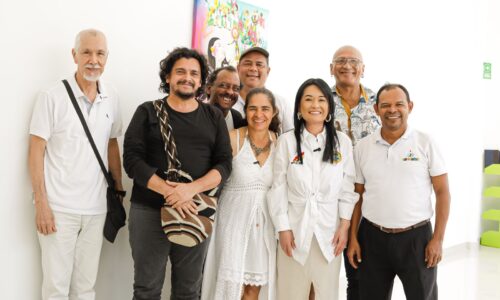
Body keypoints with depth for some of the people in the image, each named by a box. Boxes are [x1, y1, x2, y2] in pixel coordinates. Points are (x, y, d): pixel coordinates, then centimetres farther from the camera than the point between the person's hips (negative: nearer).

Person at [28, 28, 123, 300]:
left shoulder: (111, 98, 6)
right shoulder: (52, 97, -7)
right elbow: (36, 152, -7)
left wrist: (119, 191, 11)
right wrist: (41, 204, -12)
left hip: (96, 208, 4)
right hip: (59, 208, -4)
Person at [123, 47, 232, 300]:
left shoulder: (214, 117, 10)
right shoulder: (148, 112, 5)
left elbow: (224, 164, 1)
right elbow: (132, 159, -6)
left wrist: (191, 189, -17)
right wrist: (168, 191, -18)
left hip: (196, 212, 2)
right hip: (149, 212, -1)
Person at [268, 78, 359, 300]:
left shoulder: (342, 141, 0)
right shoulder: (286, 141, -2)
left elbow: (347, 187, 3)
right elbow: (278, 188, -2)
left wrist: (344, 225, -2)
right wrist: (282, 229, -5)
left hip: (330, 229, 1)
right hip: (295, 228, 0)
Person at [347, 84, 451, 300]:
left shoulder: (425, 144, -3)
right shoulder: (362, 147, 3)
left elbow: (442, 192, -2)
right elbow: (357, 195, 7)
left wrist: (438, 239, -7)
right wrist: (353, 238, 3)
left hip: (416, 237, -2)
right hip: (372, 237, 2)